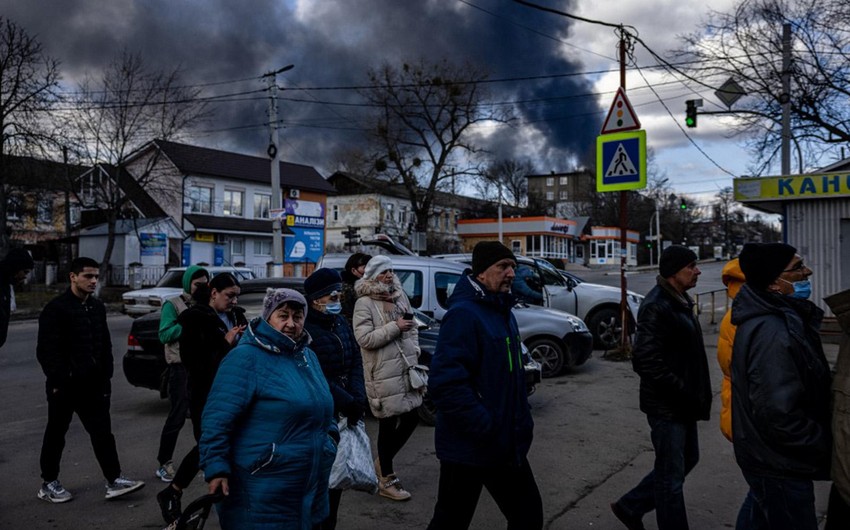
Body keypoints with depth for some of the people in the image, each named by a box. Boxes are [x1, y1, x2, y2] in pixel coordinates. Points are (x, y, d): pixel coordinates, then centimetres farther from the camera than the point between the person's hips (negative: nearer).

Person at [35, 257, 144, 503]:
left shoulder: (97, 307, 10)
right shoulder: (56, 309, -11)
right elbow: (47, 351, -14)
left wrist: (106, 376, 8)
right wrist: (58, 381, -16)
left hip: (93, 385, 6)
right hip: (65, 386, -6)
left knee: (103, 433, 5)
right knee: (56, 434, 10)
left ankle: (114, 481, 8)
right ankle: (48, 484, 26)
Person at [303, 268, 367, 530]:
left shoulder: (341, 322, 10)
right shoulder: (305, 327, -14)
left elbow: (356, 361, 6)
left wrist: (358, 399, -8)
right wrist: (347, 403, -18)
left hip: (342, 413, 7)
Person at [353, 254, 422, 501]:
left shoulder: (400, 295, 11)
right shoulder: (364, 303, -9)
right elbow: (365, 338, -17)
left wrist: (415, 351, 6)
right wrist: (395, 327, -19)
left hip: (406, 369, 7)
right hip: (383, 373, -7)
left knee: (412, 417, 11)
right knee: (388, 424, 2)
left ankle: (383, 461, 32)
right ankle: (387, 481, 18)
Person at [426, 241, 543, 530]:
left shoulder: (503, 312, 10)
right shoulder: (463, 314, -21)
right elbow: (445, 383, -29)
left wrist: (522, 424, 12)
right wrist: (486, 428, -25)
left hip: (507, 446, 9)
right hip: (468, 449, -9)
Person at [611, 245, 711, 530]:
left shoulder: (680, 301, 10)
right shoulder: (656, 306, -22)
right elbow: (646, 361, -27)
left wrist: (694, 393, 12)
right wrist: (683, 393, -21)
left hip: (682, 402, 10)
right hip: (667, 406, -10)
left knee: (686, 460, 21)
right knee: (671, 475, 4)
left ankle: (630, 506, 33)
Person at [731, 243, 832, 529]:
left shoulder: (777, 317, 5)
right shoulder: (772, 332, -29)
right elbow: (778, 414, -32)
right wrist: (826, 445, -18)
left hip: (767, 456, 10)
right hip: (779, 465, -10)